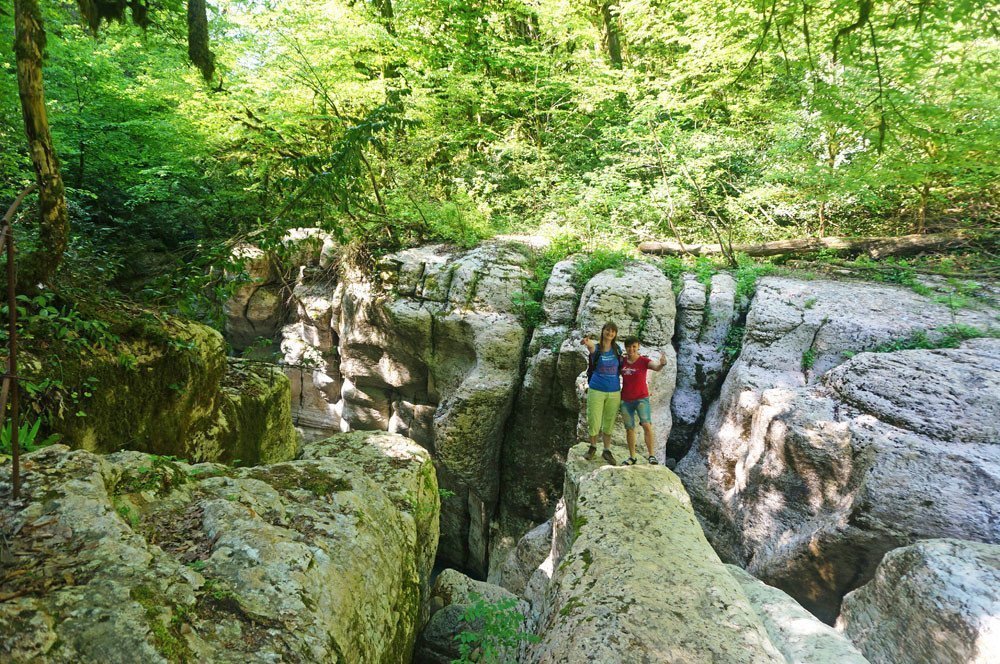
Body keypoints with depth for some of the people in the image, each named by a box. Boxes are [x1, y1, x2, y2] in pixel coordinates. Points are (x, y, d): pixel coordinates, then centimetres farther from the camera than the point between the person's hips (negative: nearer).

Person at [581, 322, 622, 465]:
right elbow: (590, 344, -30)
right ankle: (593, 447, 24)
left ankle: (607, 451, 25)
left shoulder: (618, 350, 4)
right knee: (594, 423, 0)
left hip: (614, 392, 2)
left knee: (609, 423, 10)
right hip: (596, 391, -2)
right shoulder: (595, 348, -4)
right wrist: (586, 341, -55)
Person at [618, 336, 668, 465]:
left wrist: (662, 363, -51)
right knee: (629, 428, 9)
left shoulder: (643, 361, -11)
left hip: (641, 398, -4)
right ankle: (632, 457, 18)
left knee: (646, 424, -17)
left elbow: (656, 367, -28)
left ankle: (651, 455, -9)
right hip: (626, 400, 4)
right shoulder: (623, 361, 1)